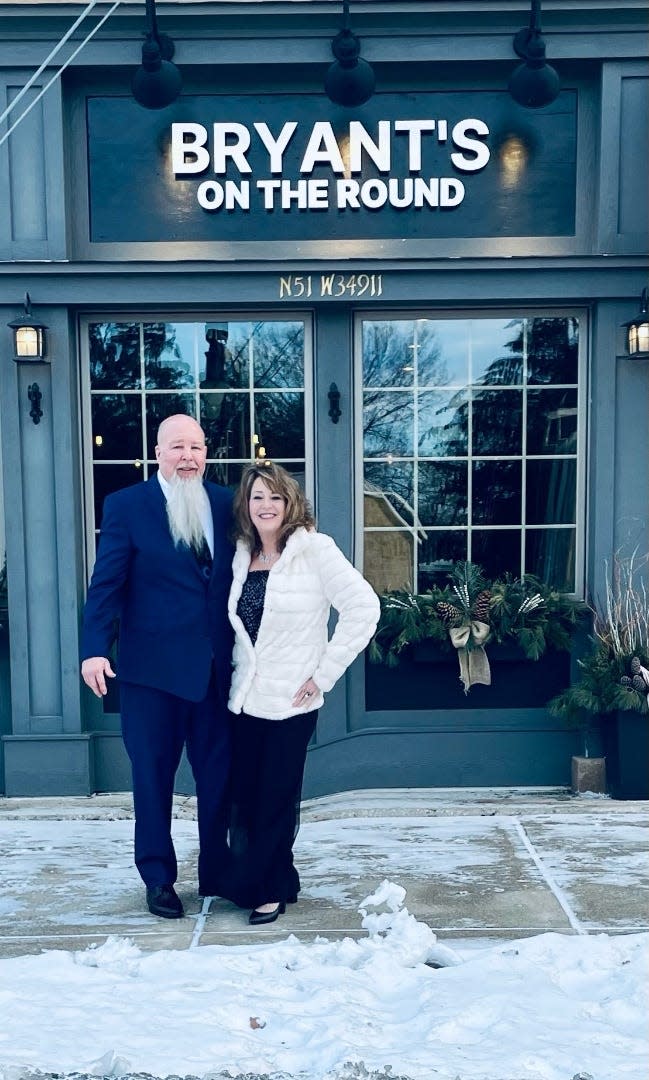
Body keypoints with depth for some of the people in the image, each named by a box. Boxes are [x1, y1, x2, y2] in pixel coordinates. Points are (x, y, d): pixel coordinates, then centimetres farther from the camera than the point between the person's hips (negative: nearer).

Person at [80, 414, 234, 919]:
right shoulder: (126, 505, -2)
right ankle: (158, 878, 26)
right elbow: (106, 583, -7)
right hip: (152, 665, -2)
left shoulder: (225, 503, 6)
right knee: (153, 776, 10)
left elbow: (241, 571, 5)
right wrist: (95, 649, -18)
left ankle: (217, 872, 28)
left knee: (218, 774, 11)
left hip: (217, 664, 3)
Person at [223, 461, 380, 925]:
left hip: (291, 702, -5)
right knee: (244, 800, 11)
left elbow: (364, 608, -15)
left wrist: (324, 673, -14)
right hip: (245, 700, 6)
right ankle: (276, 883, 30)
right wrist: (234, 670, 9)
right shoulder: (242, 555, 9)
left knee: (274, 802, 5)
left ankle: (268, 890, 25)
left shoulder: (314, 549, -10)